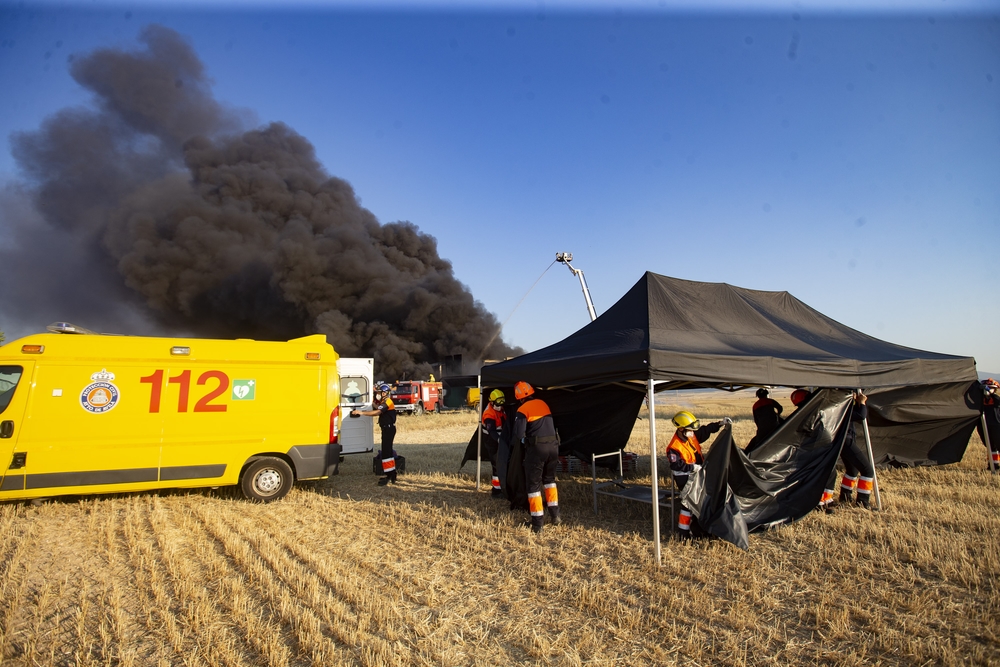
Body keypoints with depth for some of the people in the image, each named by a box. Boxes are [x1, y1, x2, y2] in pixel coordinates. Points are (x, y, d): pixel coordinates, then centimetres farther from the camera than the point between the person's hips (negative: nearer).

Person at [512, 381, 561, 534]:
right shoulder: (543, 403, 11)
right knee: (549, 479, 24)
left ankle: (537, 522, 6)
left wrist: (524, 440, 8)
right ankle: (555, 515, 25)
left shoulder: (523, 410, -7)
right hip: (553, 445, 6)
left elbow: (519, 434, -12)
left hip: (536, 447, -6)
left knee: (534, 484, 5)